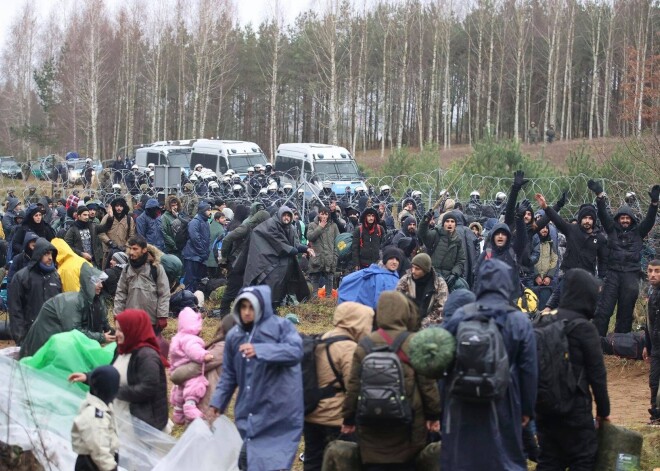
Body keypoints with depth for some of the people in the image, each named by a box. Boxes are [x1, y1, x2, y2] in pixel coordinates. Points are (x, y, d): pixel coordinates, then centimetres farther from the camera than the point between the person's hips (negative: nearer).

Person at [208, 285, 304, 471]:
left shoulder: (281, 326, -6)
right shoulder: (234, 335, 9)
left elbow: (296, 351, -24)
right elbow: (229, 374, 18)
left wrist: (260, 350, -33)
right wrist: (217, 402, 11)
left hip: (278, 414, -5)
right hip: (249, 414, 5)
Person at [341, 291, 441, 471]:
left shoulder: (365, 345, 0)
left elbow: (353, 386, 2)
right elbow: (427, 383, -4)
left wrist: (349, 419, 12)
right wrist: (433, 415, 8)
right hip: (407, 427, -1)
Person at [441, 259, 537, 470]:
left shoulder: (459, 316, -3)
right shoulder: (520, 322, -5)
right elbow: (528, 370, -3)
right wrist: (527, 408, 6)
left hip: (462, 406, 1)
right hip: (502, 406, -1)